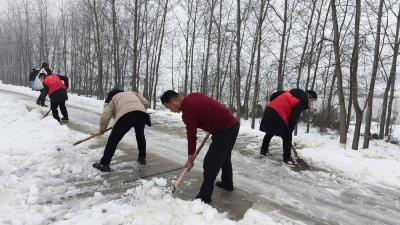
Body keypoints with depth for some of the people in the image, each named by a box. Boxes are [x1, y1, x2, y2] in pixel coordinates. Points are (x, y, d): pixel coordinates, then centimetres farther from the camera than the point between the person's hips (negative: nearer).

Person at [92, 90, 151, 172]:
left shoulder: (112, 100, 28)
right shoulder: (132, 93, 39)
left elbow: (105, 117, 13)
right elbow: (146, 103, 27)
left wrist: (102, 129, 27)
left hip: (126, 115, -4)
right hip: (142, 113, 4)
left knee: (114, 139, 10)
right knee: (140, 135, 30)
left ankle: (104, 164, 14)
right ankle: (142, 158, 39)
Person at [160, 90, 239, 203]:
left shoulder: (188, 109, -19)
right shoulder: (193, 96, 7)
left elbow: (191, 136, -13)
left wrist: (190, 159, -1)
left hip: (225, 131, -10)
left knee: (210, 163, -4)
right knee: (224, 156, 27)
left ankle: (204, 197, 7)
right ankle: (227, 183, 45)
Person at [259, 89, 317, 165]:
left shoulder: (293, 93, 19)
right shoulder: (301, 102, -5)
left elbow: (275, 95, 20)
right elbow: (294, 118, -8)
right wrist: (290, 130, 1)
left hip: (269, 109, 9)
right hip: (277, 114, -9)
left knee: (269, 132, 26)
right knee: (287, 136, 3)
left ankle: (263, 150, 38)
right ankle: (287, 157, 9)